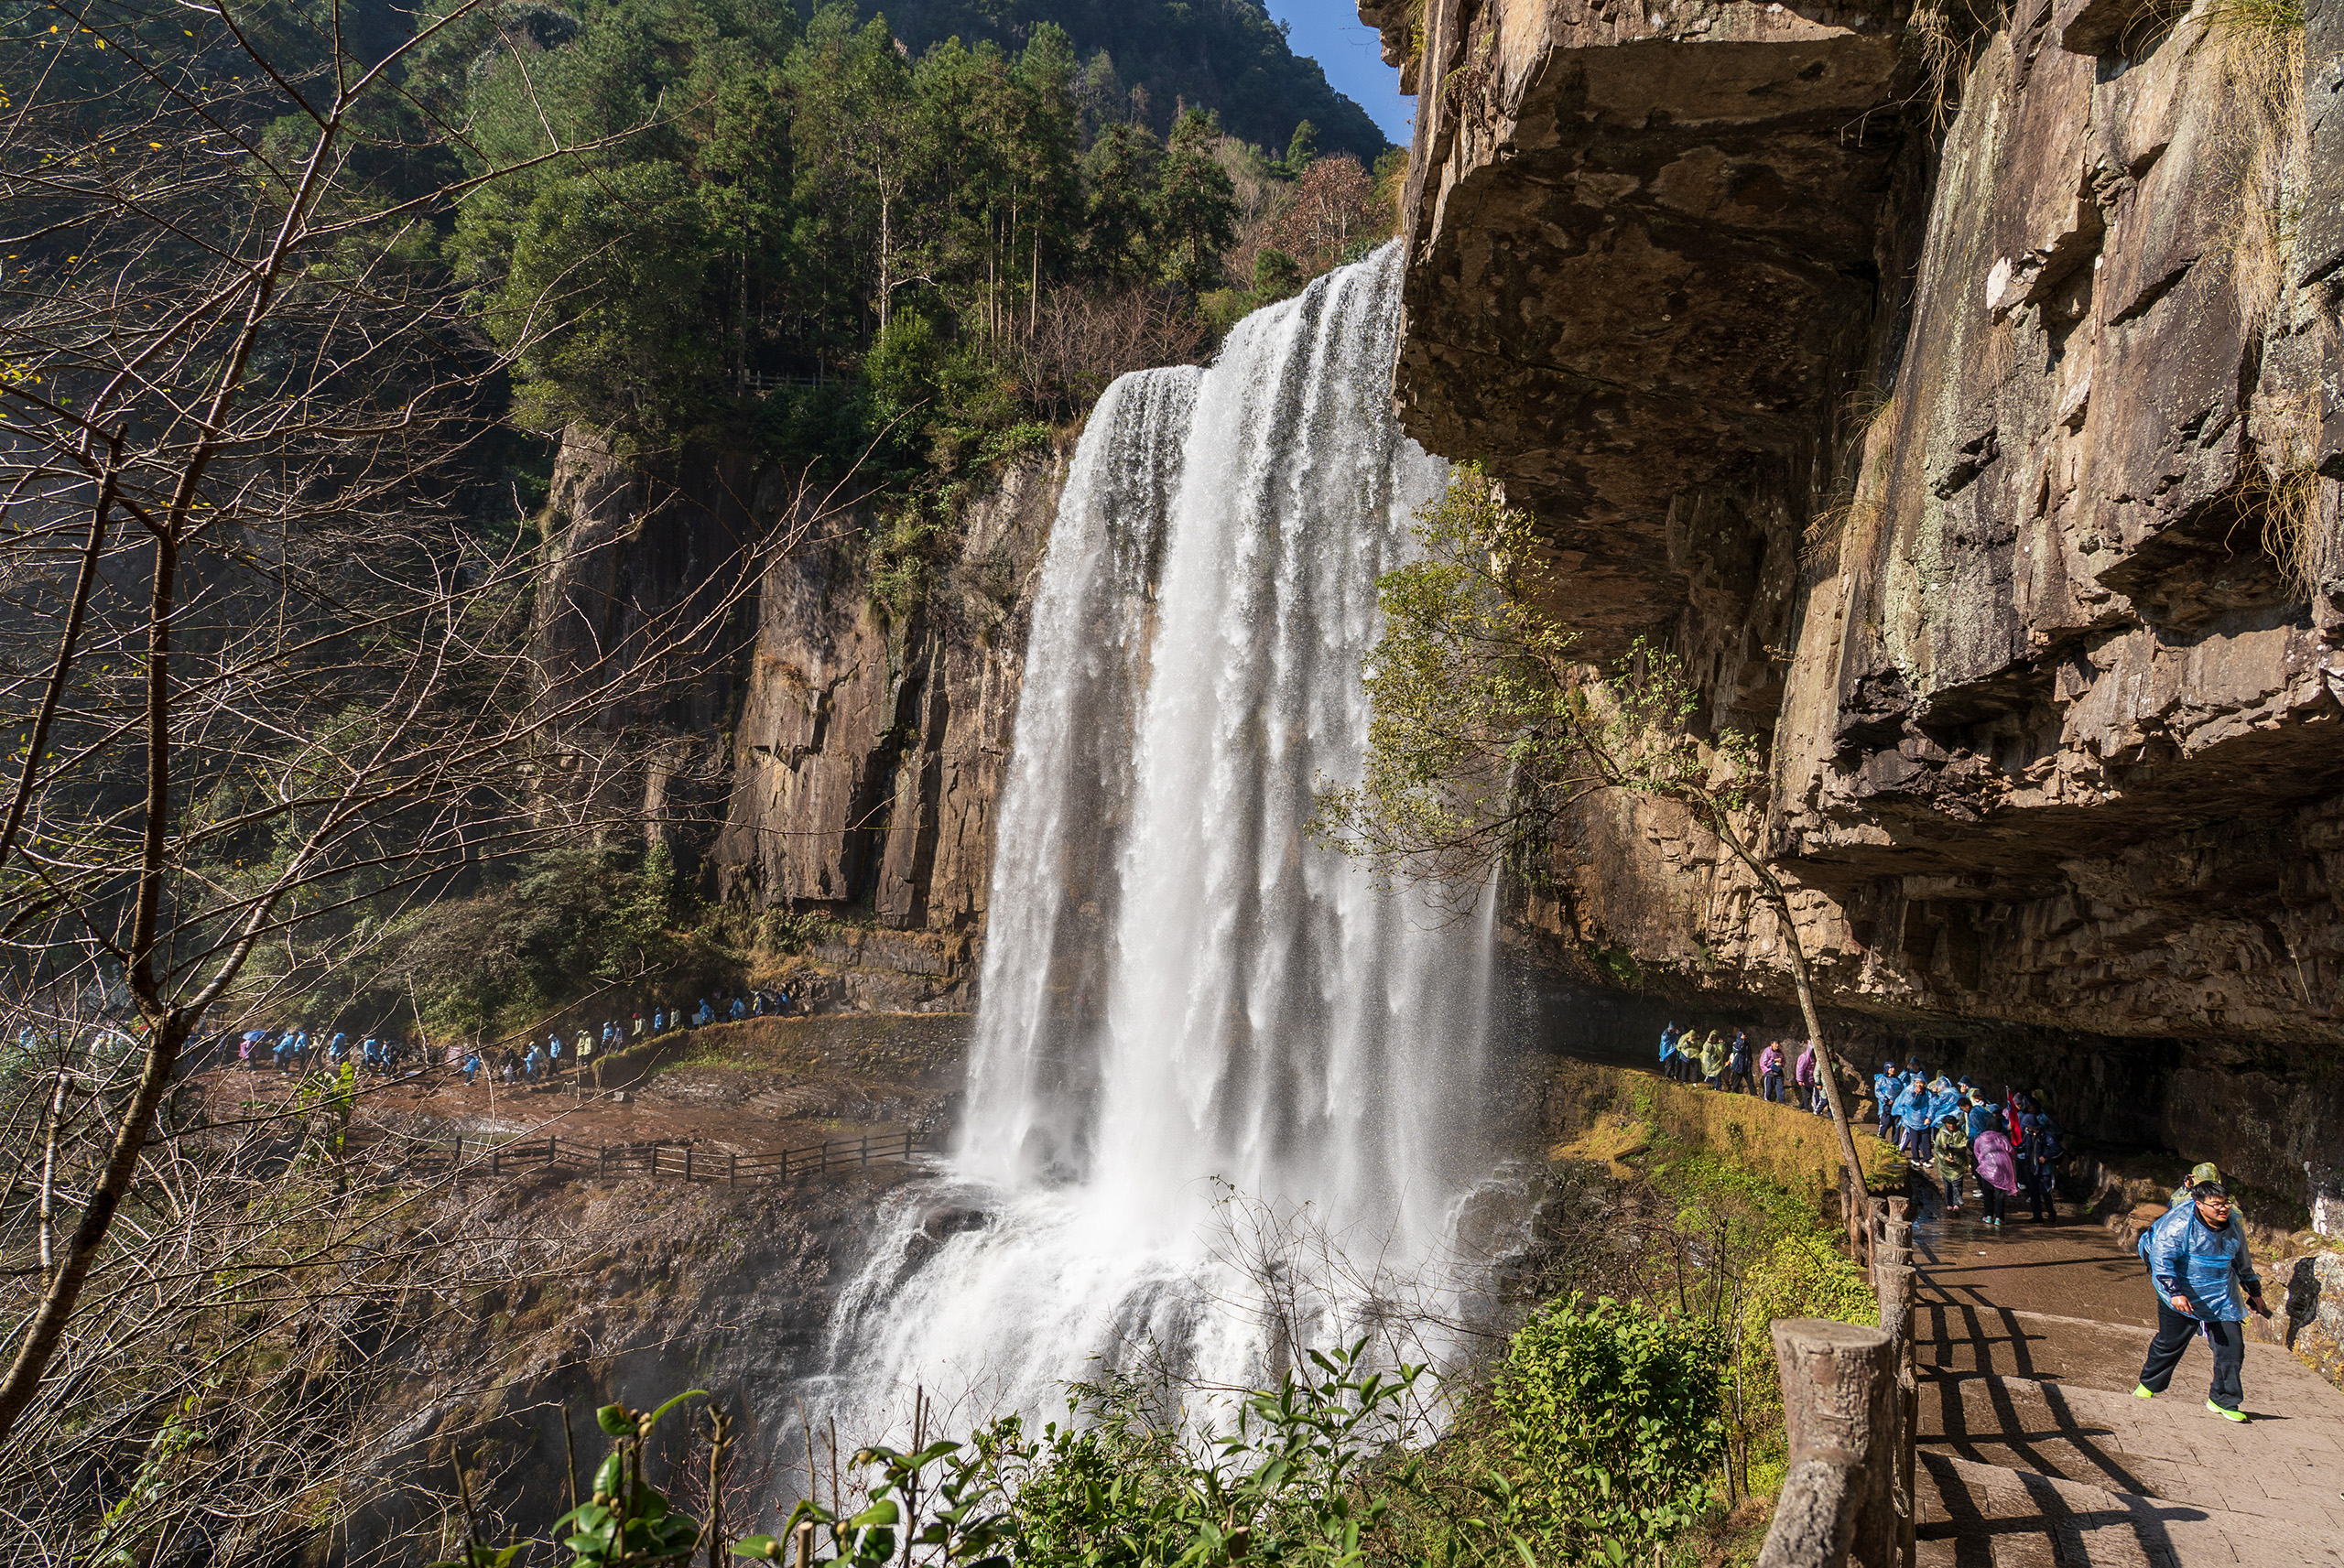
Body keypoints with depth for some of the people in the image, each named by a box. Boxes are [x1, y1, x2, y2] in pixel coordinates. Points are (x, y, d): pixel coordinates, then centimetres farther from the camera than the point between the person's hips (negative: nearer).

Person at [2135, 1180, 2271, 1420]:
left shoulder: (2233, 1228, 2)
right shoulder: (2179, 1223, -20)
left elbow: (2243, 1264, 20)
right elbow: (2161, 1258, -24)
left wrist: (2255, 1293, 28)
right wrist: (2175, 1292, -32)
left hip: (2220, 1299, 5)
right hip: (2181, 1298, -5)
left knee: (2232, 1346, -3)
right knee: (2169, 1343, 6)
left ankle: (2222, 1400, 13)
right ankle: (2148, 1384, 30)